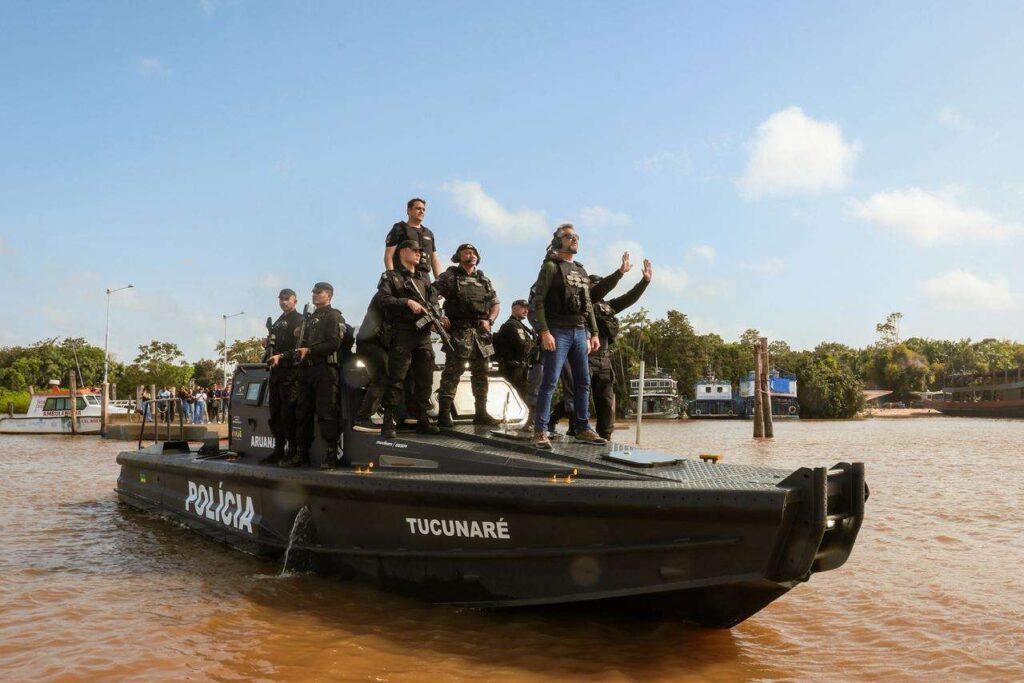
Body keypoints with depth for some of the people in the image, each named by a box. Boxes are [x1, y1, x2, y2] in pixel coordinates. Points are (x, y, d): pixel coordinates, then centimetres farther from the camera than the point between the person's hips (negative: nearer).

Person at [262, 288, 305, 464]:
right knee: (275, 413, 9)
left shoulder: (299, 321, -2)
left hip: (291, 371, -8)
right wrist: (268, 343, 10)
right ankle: (279, 450, 15)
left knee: (289, 412, -11)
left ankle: (293, 451, -8)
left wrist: (281, 356, -23)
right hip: (275, 371, 9)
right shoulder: (277, 322, 23)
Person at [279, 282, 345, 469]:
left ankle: (331, 454, -8)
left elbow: (334, 344, -12)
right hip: (306, 370, 8)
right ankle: (301, 452, 12)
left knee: (326, 412, -10)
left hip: (325, 369, -8)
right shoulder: (310, 319, 26)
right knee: (302, 412, 7)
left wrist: (309, 351, -15)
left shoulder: (334, 316, 1)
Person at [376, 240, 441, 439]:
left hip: (424, 335, 6)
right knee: (396, 379, -9)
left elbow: (434, 303, 18)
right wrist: (407, 302, -17)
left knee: (425, 380, 5)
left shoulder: (423, 281, 24)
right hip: (402, 334, -6)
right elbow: (383, 299, -9)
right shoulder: (390, 276, 6)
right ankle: (388, 422, -7)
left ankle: (422, 419, 11)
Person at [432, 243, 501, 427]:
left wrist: (490, 320, 4)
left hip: (481, 333, 6)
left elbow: (496, 303, 21)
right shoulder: (449, 276, 3)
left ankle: (481, 413, 18)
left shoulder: (484, 280, 18)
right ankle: (444, 413, -8)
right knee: (452, 372, -10)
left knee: (481, 373, 9)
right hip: (458, 331, -6)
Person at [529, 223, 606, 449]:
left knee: (583, 382, 7)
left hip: (580, 332, 7)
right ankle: (540, 432, -5)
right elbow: (538, 301, -10)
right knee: (550, 382, -8)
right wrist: (544, 332, -18)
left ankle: (583, 429, 15)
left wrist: (594, 333, 13)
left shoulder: (582, 271, 19)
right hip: (558, 332, -7)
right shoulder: (550, 266, -2)